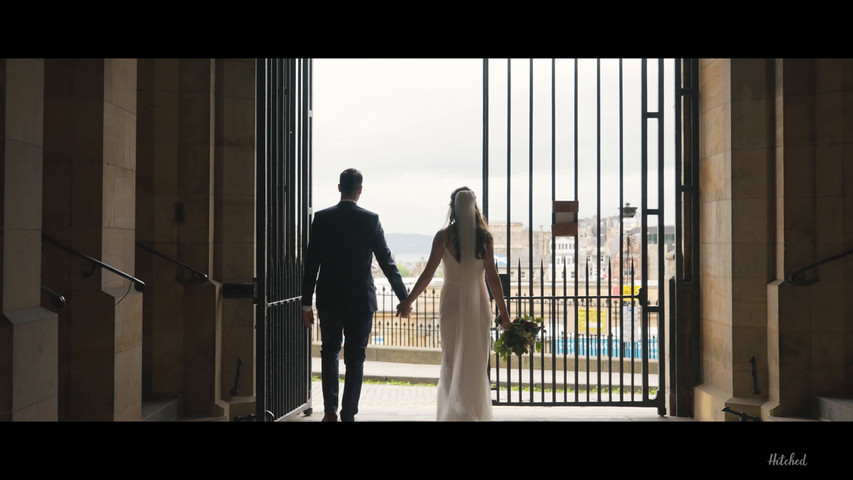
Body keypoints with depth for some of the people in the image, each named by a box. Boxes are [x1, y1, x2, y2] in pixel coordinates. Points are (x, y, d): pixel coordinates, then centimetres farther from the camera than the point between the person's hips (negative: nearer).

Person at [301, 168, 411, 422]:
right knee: (355, 358, 8)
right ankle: (348, 414, 11)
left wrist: (306, 303, 2)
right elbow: (387, 261, -5)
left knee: (329, 353, 16)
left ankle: (330, 410, 5)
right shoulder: (371, 219, -6)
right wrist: (404, 298, 3)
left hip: (329, 299, 1)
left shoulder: (322, 218, -3)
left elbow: (311, 263, -4)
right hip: (361, 299, -1)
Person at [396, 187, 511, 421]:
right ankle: (477, 413, 18)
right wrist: (504, 313, -1)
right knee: (476, 363, 12)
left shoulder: (444, 236, -7)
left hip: (452, 303, -1)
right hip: (478, 304, 1)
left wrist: (408, 301, 2)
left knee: (452, 361, 11)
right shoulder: (485, 237, -3)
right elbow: (492, 277, -6)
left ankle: (456, 413, 6)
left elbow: (428, 274, -8)